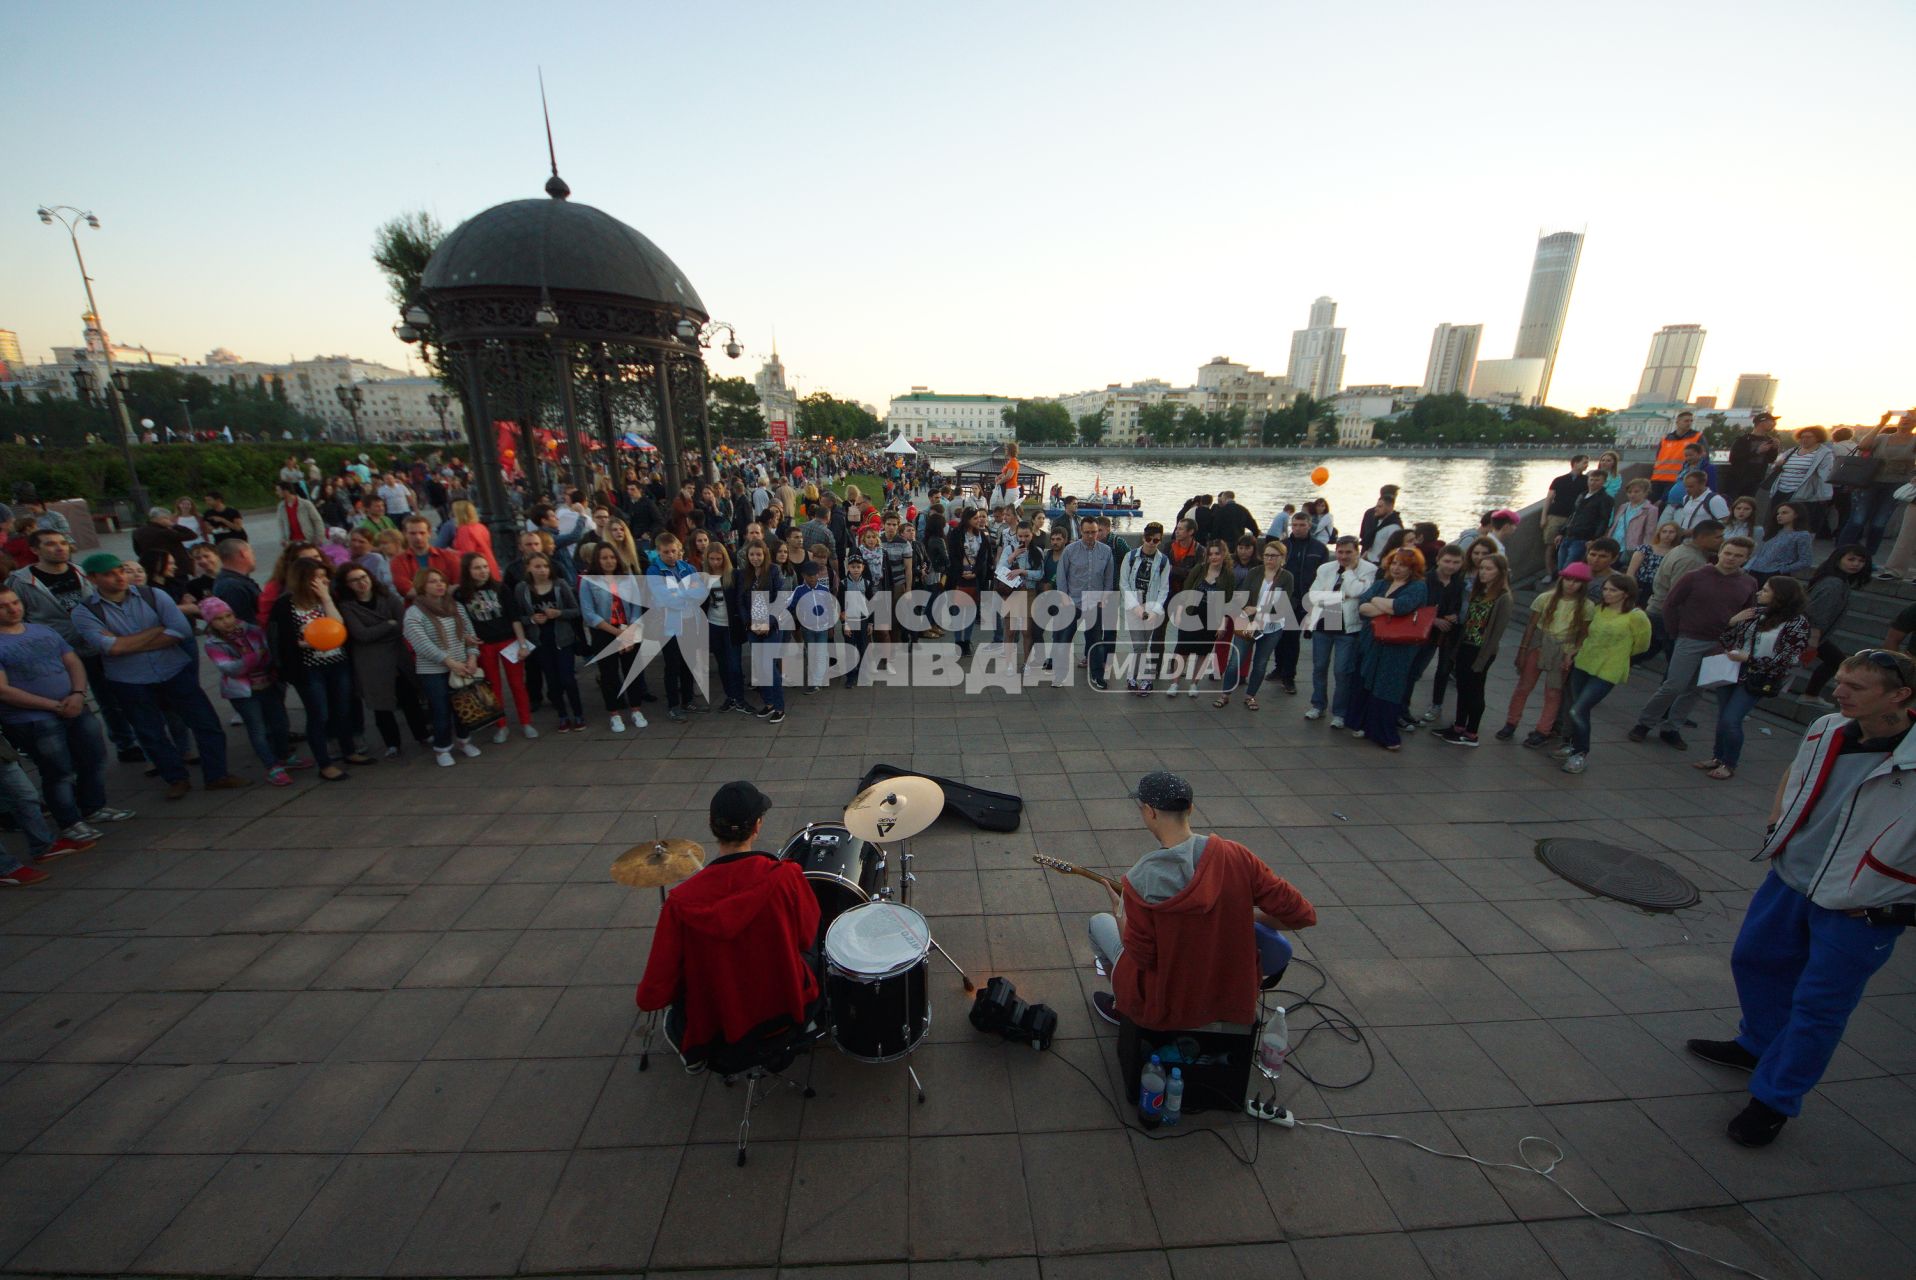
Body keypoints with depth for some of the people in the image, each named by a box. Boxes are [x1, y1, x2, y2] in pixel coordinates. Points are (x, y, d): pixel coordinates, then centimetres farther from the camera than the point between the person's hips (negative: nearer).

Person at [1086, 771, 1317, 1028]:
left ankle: (1121, 1007, 38)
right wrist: (1244, 915, 3)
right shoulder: (1236, 857, -19)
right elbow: (1302, 915, -13)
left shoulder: (1140, 880, -28)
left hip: (1162, 1006, -3)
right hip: (1232, 995, 4)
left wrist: (1120, 914, 0)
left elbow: (1141, 956, -18)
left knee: (1100, 921, 21)